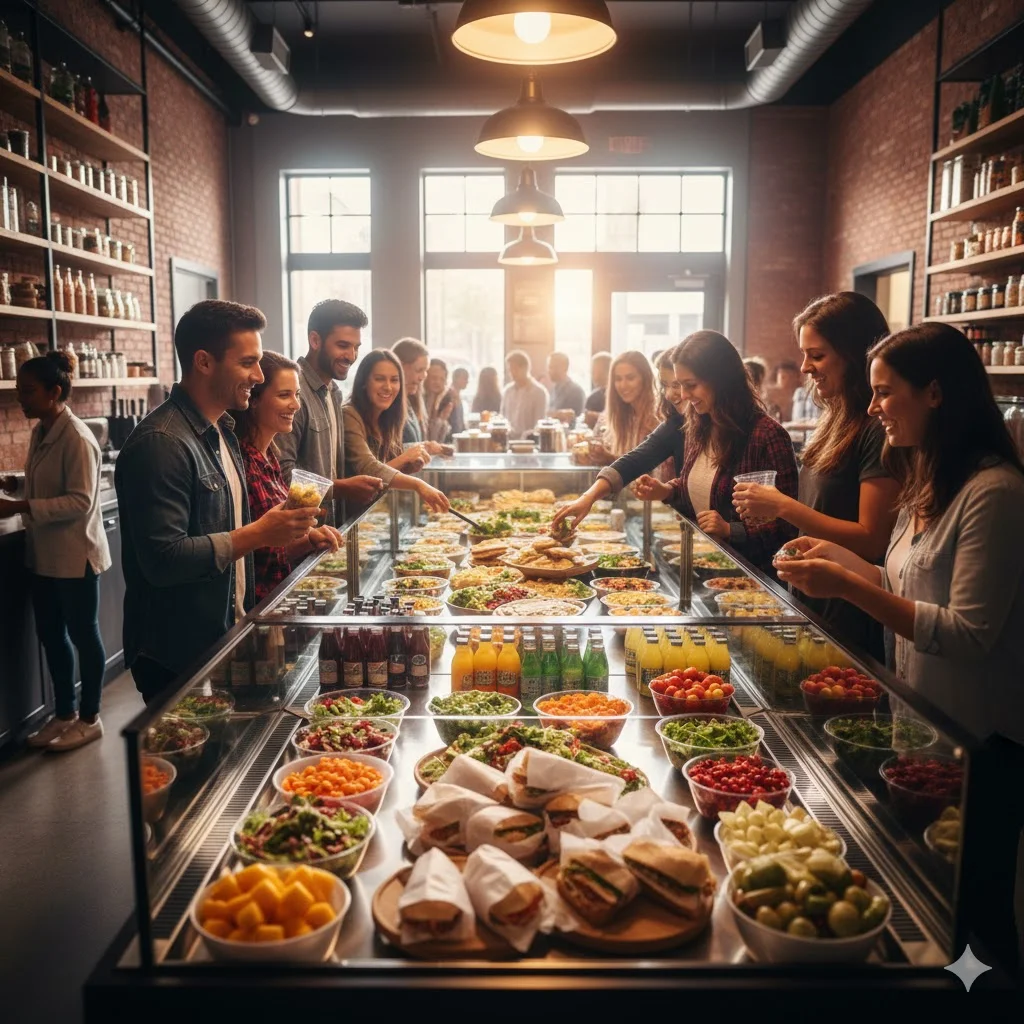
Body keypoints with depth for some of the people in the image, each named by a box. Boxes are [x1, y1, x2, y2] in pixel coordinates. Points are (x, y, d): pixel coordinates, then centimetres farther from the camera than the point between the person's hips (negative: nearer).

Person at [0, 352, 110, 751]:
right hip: (44, 555, 9)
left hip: (75, 555, -9)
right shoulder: (40, 432, 7)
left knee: (83, 635, 7)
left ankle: (90, 718, 23)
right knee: (50, 635, 17)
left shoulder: (76, 438, -19)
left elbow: (80, 501, -24)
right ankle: (64, 713, 33)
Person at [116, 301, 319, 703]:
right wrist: (257, 535, -25)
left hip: (225, 637, 9)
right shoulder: (160, 443, -22)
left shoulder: (221, 431, 10)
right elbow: (162, 560, -27)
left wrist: (286, 531, 5)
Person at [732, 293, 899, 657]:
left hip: (848, 617, -8)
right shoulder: (837, 420, 9)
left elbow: (872, 540, -21)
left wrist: (784, 506, -21)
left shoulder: (878, 430, -18)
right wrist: (767, 510, -2)